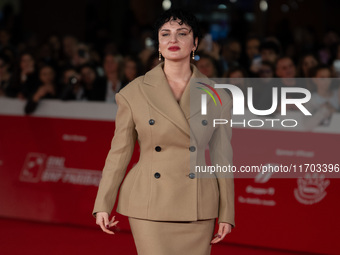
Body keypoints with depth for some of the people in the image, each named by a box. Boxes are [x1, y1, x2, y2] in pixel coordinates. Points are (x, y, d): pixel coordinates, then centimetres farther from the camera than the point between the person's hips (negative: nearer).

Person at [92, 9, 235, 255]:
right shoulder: (134, 92, 1)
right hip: (149, 206, -1)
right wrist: (103, 205, 3)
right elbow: (119, 152, 6)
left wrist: (226, 214, 4)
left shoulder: (216, 96, 3)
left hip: (197, 209, 1)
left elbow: (222, 158, 6)